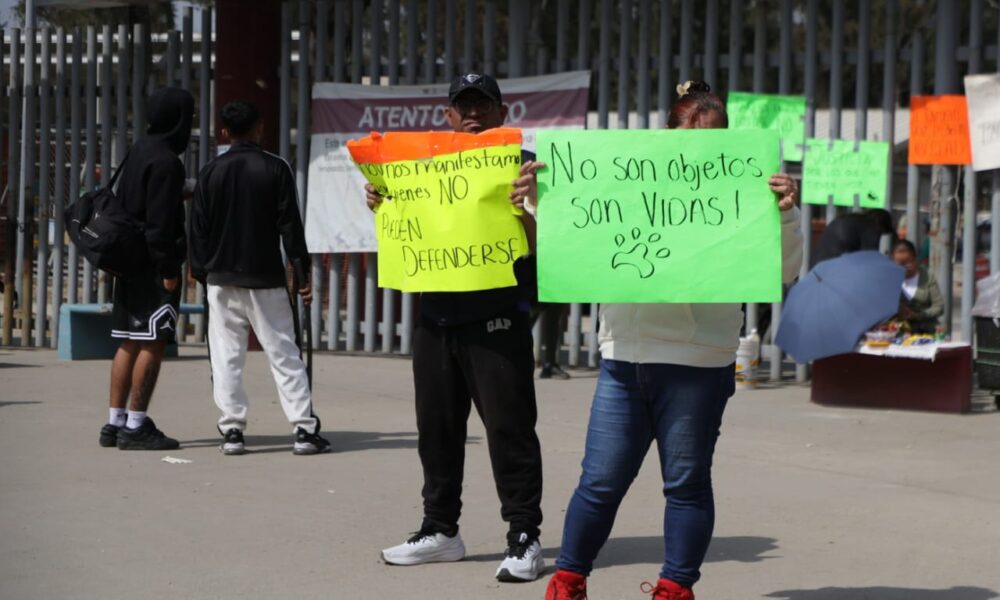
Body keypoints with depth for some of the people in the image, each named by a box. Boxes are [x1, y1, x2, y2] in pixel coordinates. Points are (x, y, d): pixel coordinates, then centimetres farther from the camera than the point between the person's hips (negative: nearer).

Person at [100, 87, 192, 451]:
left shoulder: (137, 153, 15)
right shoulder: (166, 161, -14)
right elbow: (161, 221, -19)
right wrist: (168, 269, -17)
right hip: (153, 266, -10)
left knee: (129, 343, 12)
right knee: (153, 343, -6)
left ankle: (115, 422, 15)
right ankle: (135, 426, -6)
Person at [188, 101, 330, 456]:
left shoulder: (211, 172, 3)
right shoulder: (275, 169, -2)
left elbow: (199, 227, 4)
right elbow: (290, 225, -4)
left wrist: (201, 271, 12)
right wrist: (302, 270, 0)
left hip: (222, 278, 1)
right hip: (266, 278, -1)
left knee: (226, 357, 4)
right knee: (284, 353, 2)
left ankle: (232, 430, 0)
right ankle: (304, 429, -2)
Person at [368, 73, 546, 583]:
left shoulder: (521, 164, -1)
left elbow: (539, 244, -7)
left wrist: (525, 208, -27)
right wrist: (382, 207, 2)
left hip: (496, 319, -6)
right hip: (436, 315, 6)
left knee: (509, 427, -6)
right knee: (436, 426, 11)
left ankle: (523, 537, -2)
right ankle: (441, 528, 21)